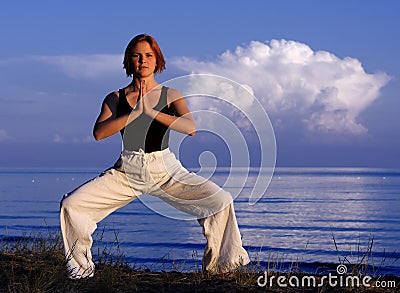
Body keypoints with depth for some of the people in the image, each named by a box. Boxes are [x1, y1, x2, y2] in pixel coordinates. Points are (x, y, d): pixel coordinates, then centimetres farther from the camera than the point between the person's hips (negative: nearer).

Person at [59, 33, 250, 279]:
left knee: (221, 200, -18)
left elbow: (190, 128, -13)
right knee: (71, 205, -15)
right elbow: (98, 132, -11)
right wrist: (135, 112, -18)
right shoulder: (115, 98, 5)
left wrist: (151, 111, -18)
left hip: (166, 169, 0)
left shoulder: (171, 95, 5)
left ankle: (221, 264, 4)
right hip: (127, 171, 1)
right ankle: (81, 267, 7)